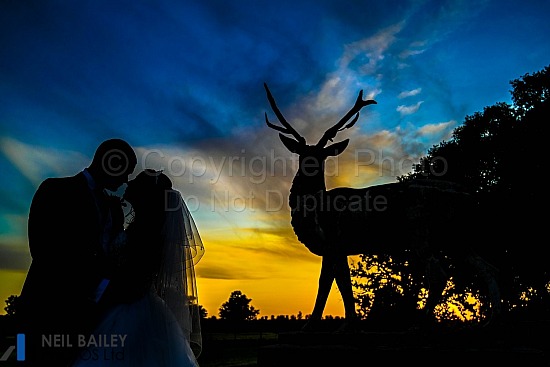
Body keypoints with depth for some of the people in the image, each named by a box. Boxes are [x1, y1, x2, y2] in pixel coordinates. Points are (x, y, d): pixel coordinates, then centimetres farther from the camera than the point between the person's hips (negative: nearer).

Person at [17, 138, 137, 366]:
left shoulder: (112, 206, 19)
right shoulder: (57, 189, -1)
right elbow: (44, 250, -12)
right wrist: (99, 283, -15)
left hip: (93, 310, 6)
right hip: (51, 305, -5)